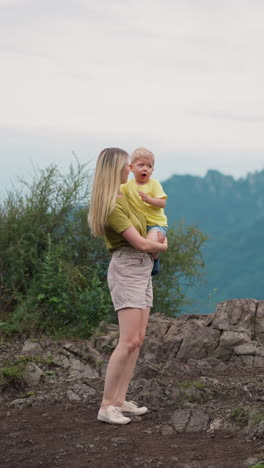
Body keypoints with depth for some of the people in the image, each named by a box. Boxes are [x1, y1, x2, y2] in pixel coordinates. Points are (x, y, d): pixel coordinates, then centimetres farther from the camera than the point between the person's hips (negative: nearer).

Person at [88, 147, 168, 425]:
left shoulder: (121, 196, 11)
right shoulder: (112, 207, -19)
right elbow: (140, 243, -17)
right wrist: (162, 246, 2)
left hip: (143, 269, 10)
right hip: (126, 269, -10)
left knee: (138, 339, 6)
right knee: (129, 341, -15)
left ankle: (120, 400, 7)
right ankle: (106, 406, -12)